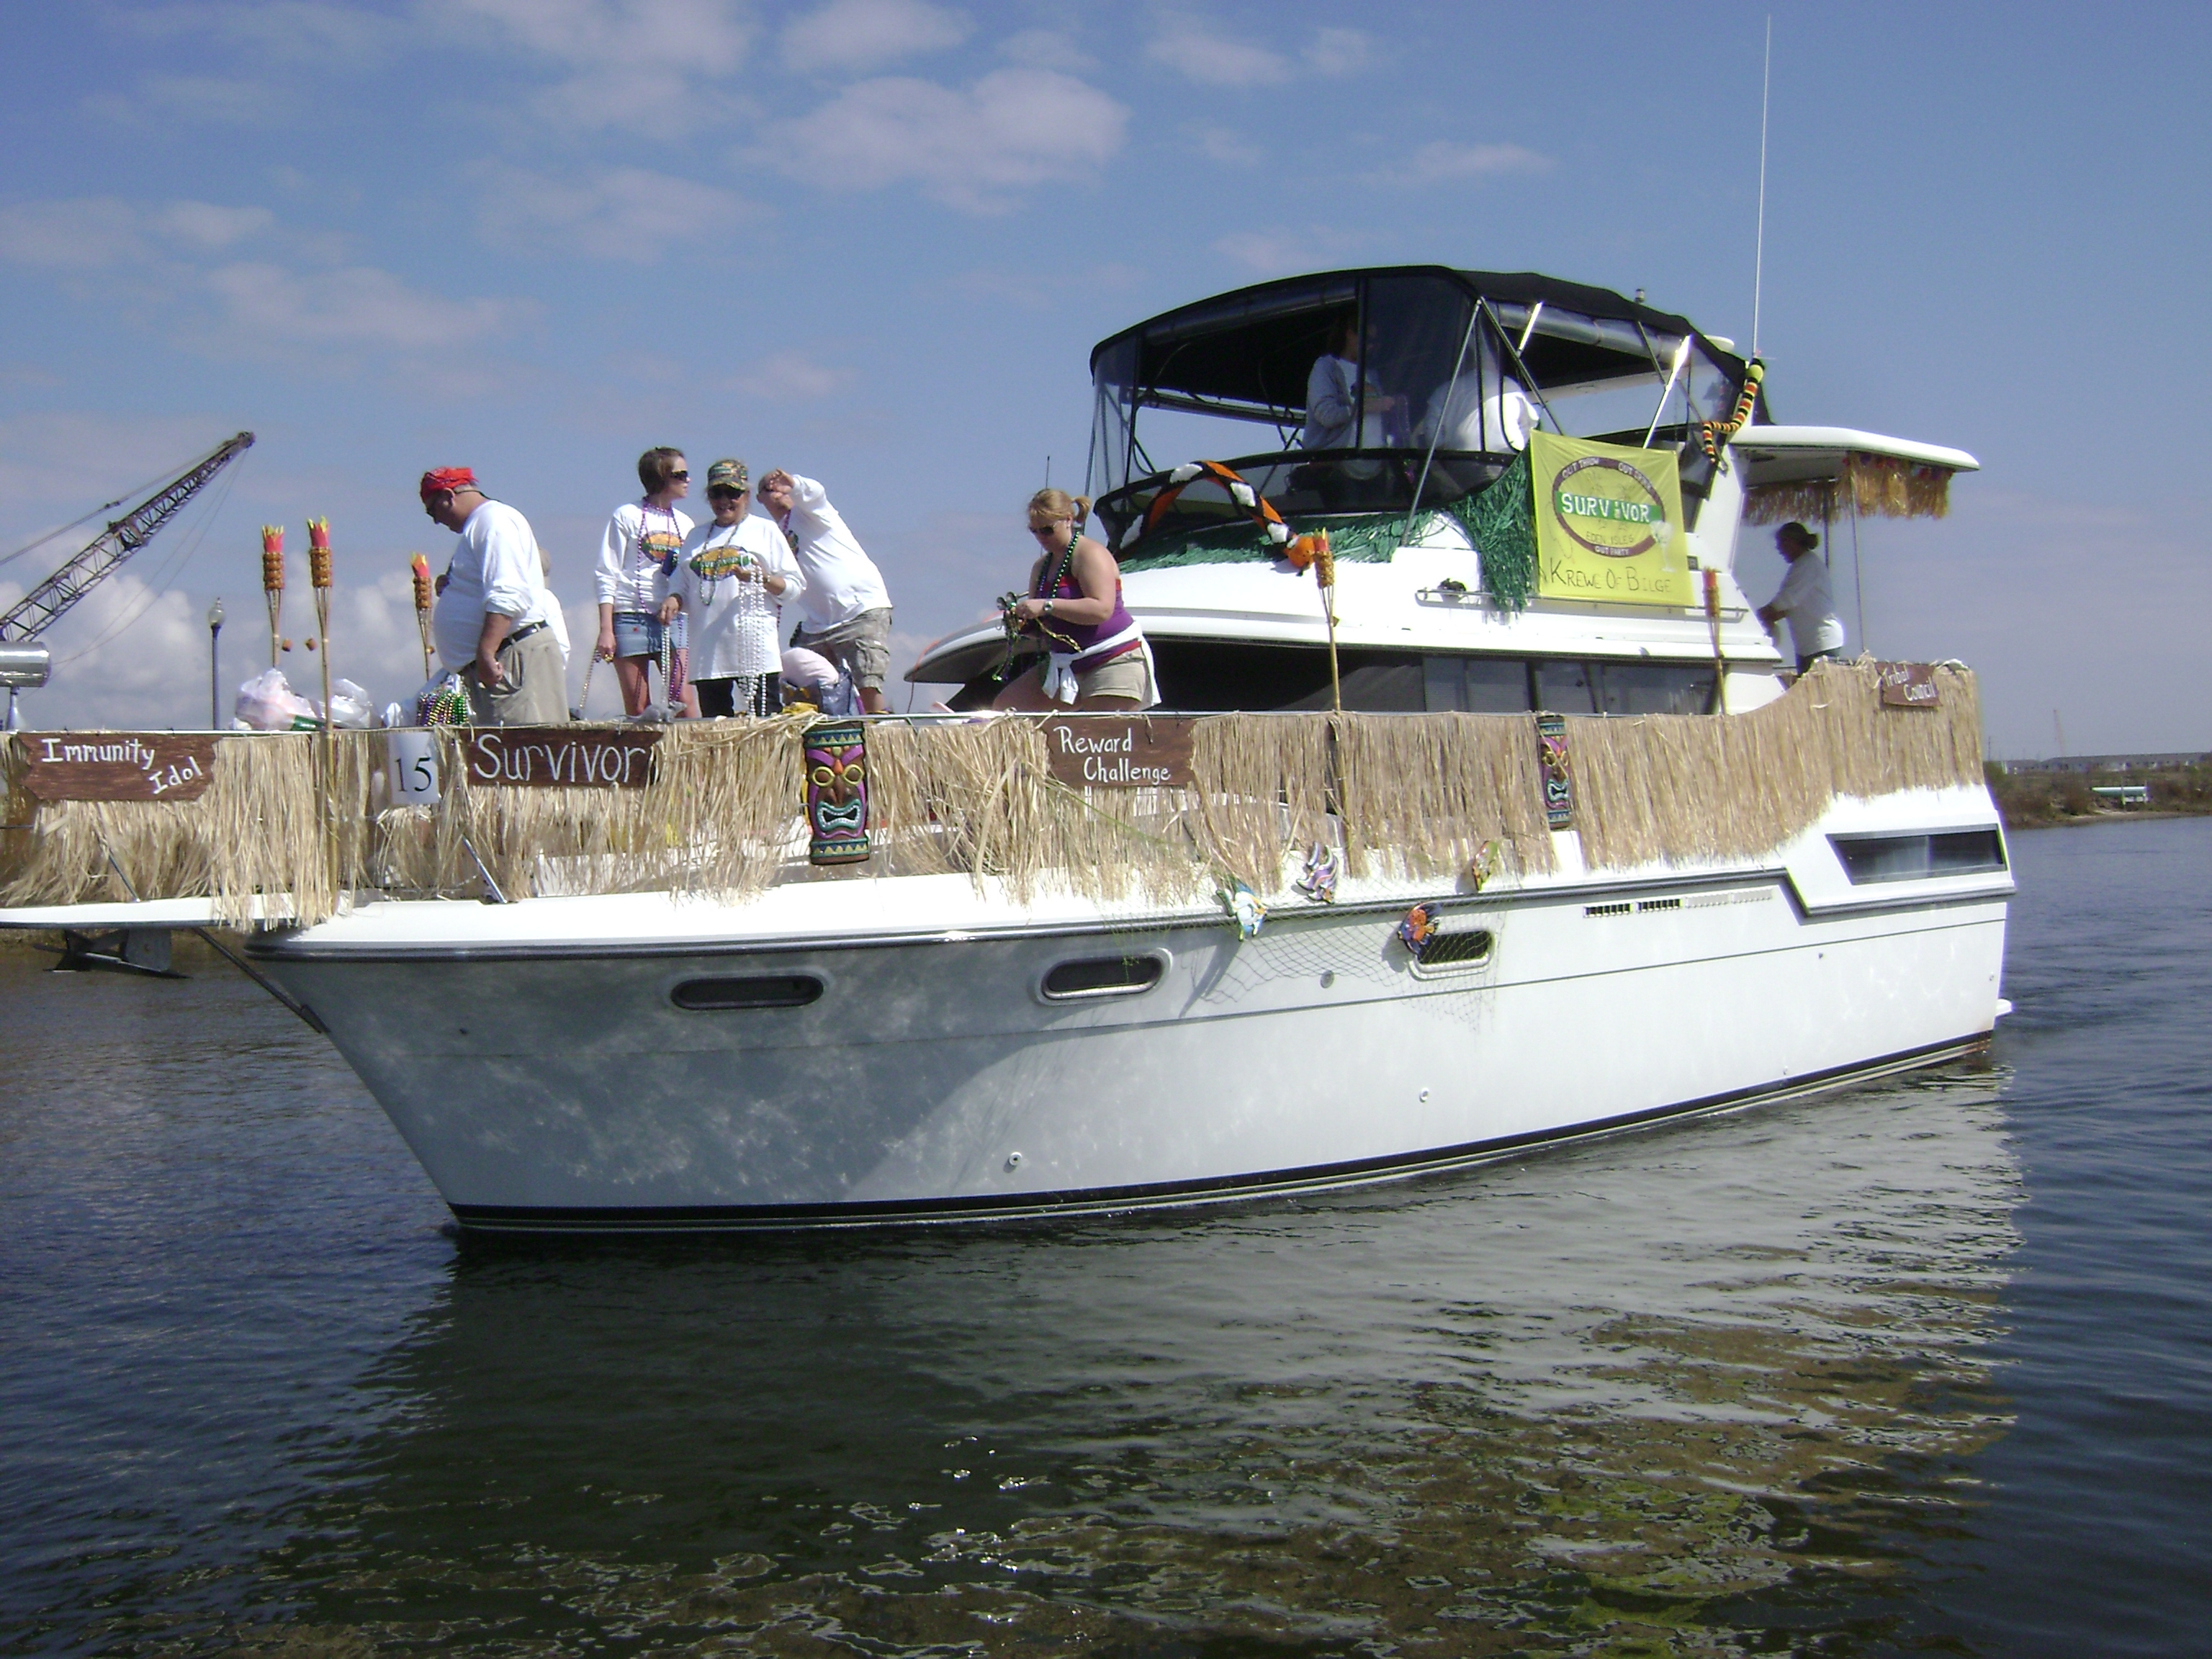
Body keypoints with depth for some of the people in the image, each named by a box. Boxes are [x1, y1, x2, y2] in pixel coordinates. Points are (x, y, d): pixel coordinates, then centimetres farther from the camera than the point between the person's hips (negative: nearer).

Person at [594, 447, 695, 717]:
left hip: (673, 619, 4)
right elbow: (607, 575, -2)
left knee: (685, 704, -7)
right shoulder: (627, 516, 1)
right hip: (631, 619, -4)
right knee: (637, 710, 0)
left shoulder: (684, 523, 14)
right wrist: (606, 630, -9)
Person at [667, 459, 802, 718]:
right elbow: (681, 584, 22)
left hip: (755, 650, -4)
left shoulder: (765, 531, 9)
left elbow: (795, 586, 4)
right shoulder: (696, 537, 22)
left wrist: (763, 578, -15)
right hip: (707, 655, 4)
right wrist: (674, 600, -1)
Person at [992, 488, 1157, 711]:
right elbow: (1041, 628, 21)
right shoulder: (1042, 566, 14)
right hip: (1064, 666, 9)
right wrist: (1023, 621, -4)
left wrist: (1046, 606, -29)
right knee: (1002, 709, 5)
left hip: (1113, 662, -9)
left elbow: (1102, 609, -27)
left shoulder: (1090, 553, -12)